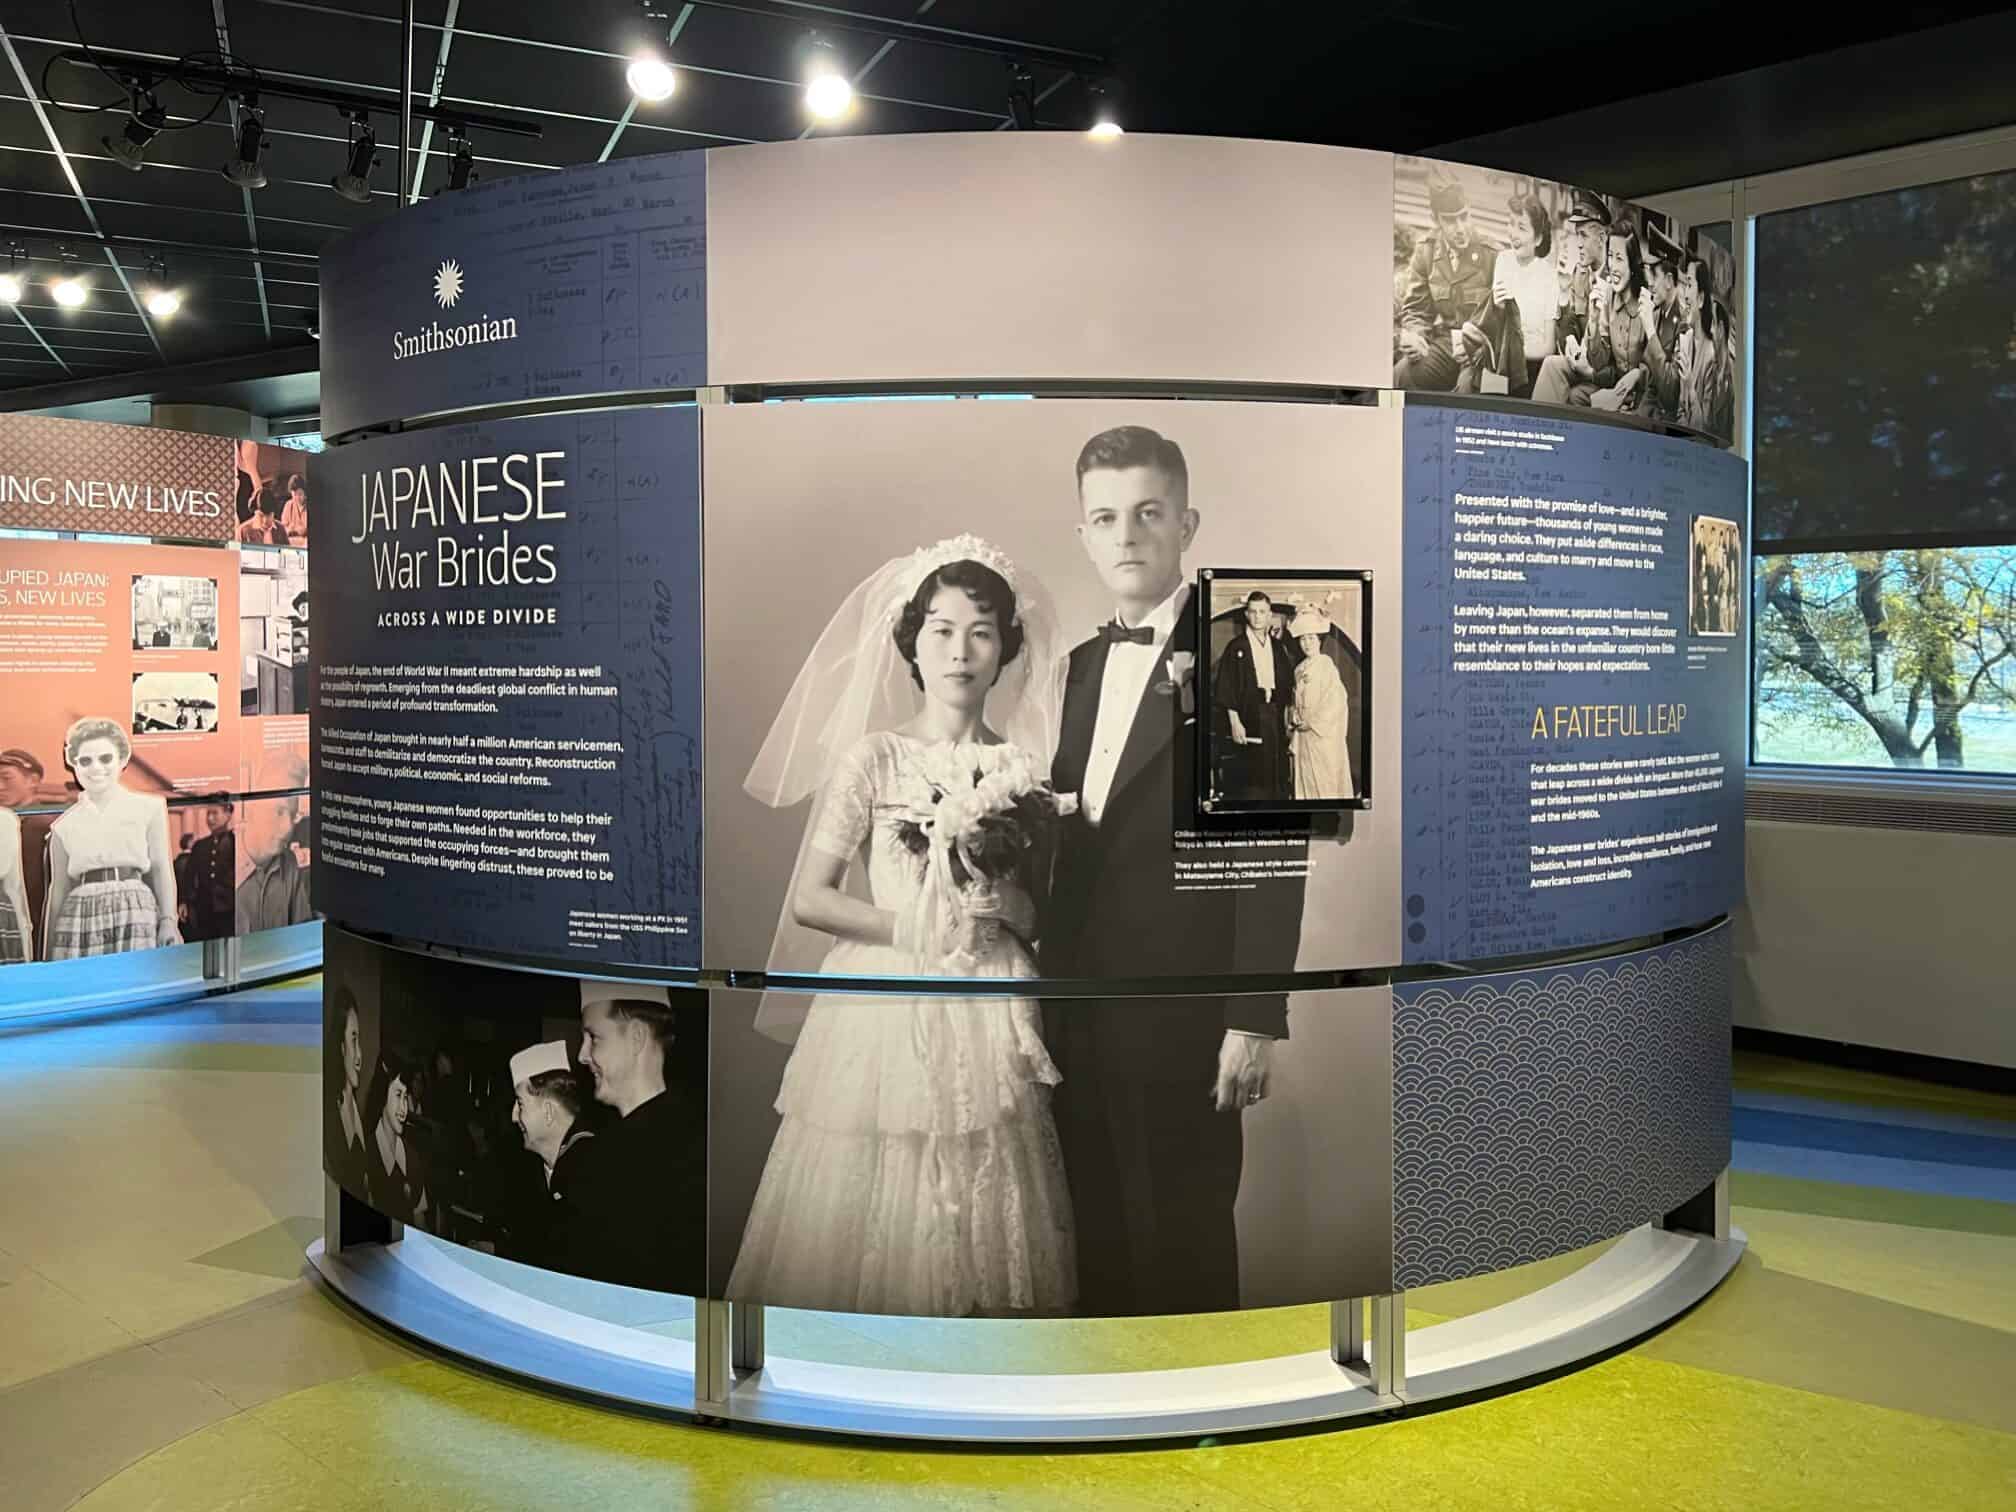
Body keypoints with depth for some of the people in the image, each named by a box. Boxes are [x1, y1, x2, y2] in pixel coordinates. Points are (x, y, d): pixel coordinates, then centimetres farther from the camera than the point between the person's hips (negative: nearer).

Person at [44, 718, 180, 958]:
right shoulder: (65, 826, 12)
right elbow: (59, 889, 14)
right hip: (81, 916, 2)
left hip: (135, 912, -1)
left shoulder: (149, 808, 8)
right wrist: (50, 949, 13)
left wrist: (168, 920, -4)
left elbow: (161, 869, 6)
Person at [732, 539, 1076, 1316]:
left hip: (987, 1015, 2)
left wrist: (1005, 906, -11)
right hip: (885, 1010, -2)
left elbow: (1042, 916, 10)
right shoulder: (873, 757, -2)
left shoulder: (1023, 766, 5)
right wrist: (915, 929, -11)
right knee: (869, 1217, 2)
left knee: (985, 1216, 6)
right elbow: (809, 900, -5)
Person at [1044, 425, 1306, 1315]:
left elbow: (1274, 850, -13)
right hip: (1081, 1014, 6)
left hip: (1182, 1017, -6)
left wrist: (1255, 1018, -16)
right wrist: (1052, 991, 8)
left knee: (1184, 1250, 6)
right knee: (1100, 1245, 16)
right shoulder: (1085, 665, 13)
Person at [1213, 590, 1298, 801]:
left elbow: (1288, 687, 14)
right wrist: (1234, 722, -16)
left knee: (1277, 774, 6)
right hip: (1248, 721, -5)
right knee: (1249, 779, -4)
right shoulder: (1236, 647, -3)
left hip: (1275, 718, 5)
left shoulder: (1278, 648, 12)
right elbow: (1226, 689, -9)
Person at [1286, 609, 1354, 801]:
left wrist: (1313, 723, -15)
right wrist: (1294, 721, 1)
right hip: (1303, 733, 6)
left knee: (1325, 779, -3)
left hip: (1324, 733, -6)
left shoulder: (1327, 666, -10)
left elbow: (1335, 701, -16)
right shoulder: (1299, 669, 11)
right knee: (1305, 777, 7)